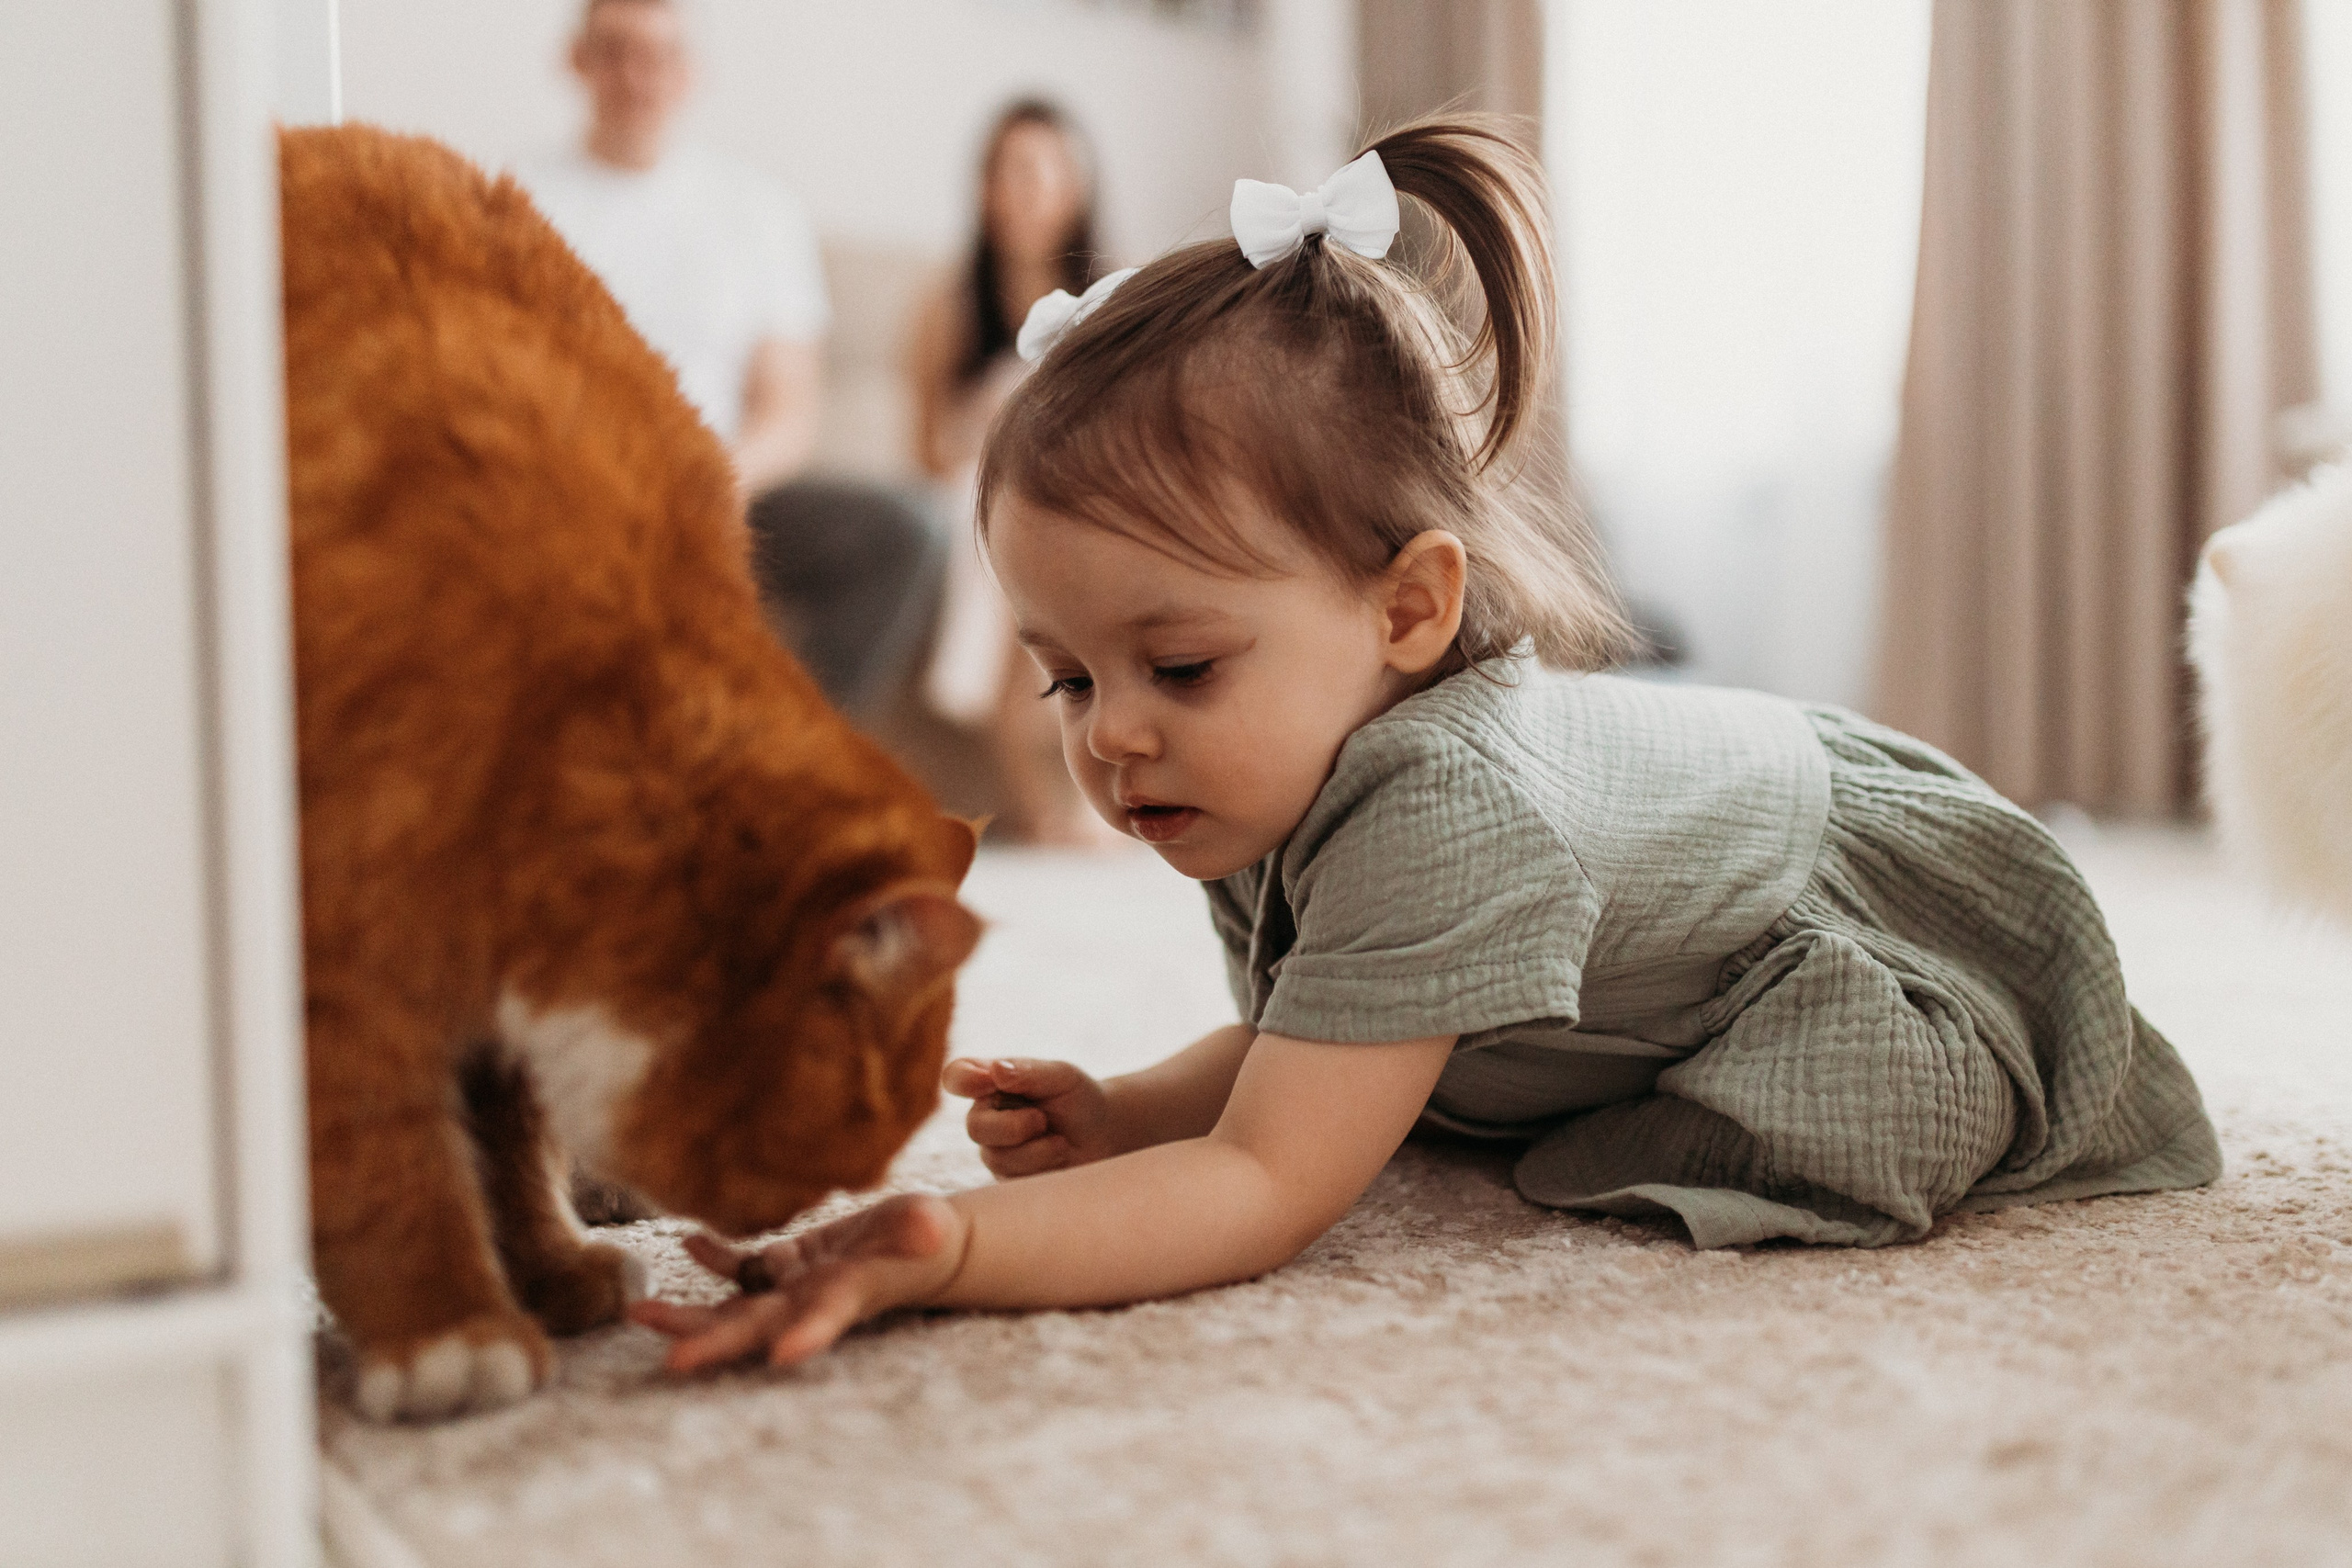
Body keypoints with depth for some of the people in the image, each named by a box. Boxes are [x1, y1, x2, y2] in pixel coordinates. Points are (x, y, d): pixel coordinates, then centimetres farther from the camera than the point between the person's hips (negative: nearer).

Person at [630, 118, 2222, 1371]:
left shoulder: (1444, 817, -45)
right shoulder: (1276, 778, -17)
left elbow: (1268, 1190, -47)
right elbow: (1292, 1044, -2)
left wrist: (956, 1247, -60)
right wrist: (1130, 1120, -22)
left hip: (1881, 910, -7)